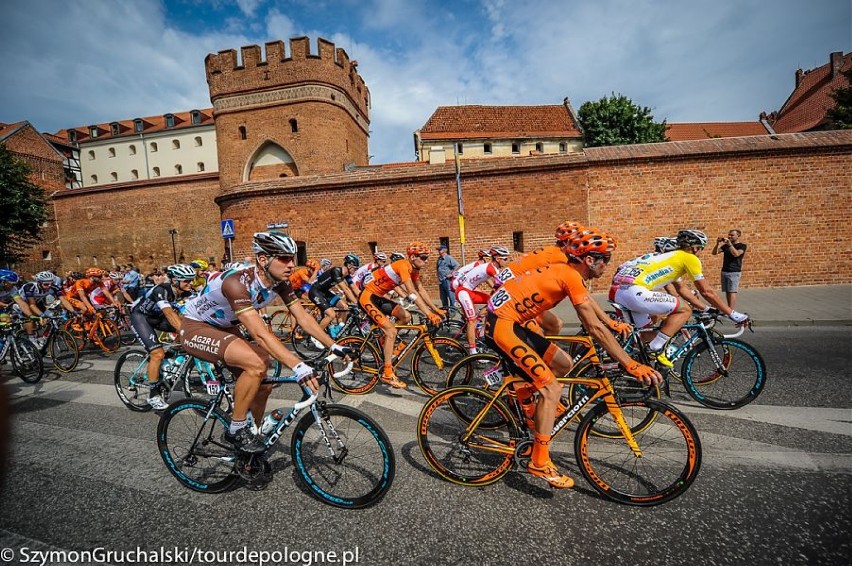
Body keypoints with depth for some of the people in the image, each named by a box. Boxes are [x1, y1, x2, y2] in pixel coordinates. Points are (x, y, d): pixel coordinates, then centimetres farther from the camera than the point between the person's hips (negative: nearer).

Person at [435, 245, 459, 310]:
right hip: (441, 280, 8)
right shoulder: (439, 259, 15)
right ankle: (445, 306, 22)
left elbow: (457, 265, -16)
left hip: (447, 280, -8)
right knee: (443, 295, 13)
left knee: (450, 294, -6)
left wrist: (451, 274, -15)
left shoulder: (449, 258, -8)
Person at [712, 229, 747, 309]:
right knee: (727, 292, 6)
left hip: (734, 272, -5)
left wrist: (730, 244, -22)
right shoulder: (725, 245, 13)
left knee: (732, 291, -9)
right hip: (724, 271, 5)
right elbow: (714, 252, 7)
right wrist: (717, 244, -8)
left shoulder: (742, 246, -1)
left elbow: (736, 254, -19)